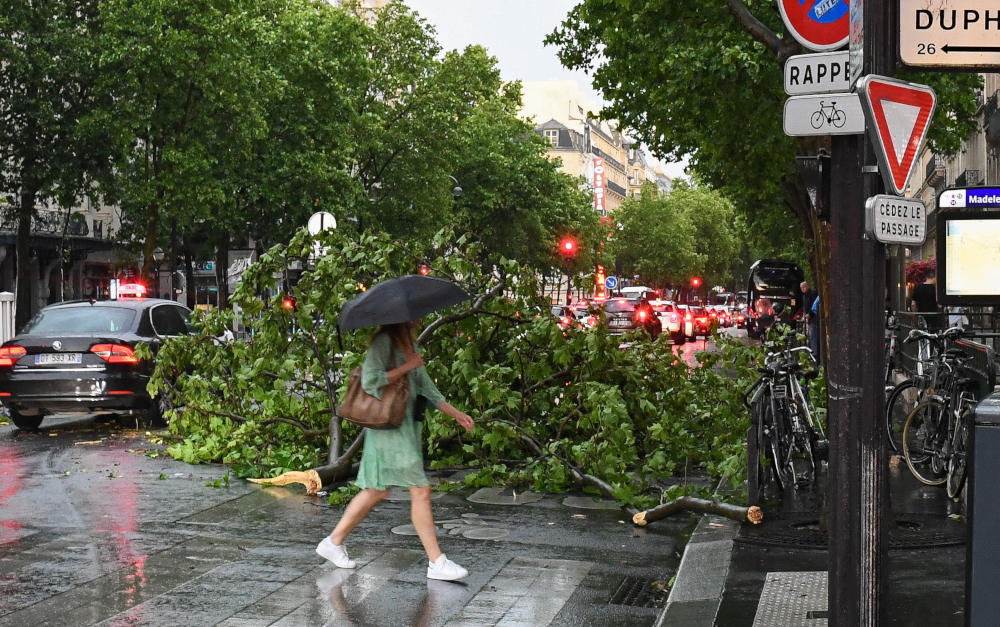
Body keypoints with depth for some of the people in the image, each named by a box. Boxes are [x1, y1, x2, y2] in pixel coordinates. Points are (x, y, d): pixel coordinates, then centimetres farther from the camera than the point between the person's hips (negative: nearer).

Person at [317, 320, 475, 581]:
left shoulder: (408, 345, 17)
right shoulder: (384, 342, -12)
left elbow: (426, 386, 23)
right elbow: (370, 380, -22)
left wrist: (456, 413, 21)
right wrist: (406, 367, -17)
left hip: (406, 426, 10)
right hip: (389, 427, -10)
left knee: (376, 491, 15)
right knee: (421, 491, -7)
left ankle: (333, 542, 24)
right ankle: (437, 562, -2)